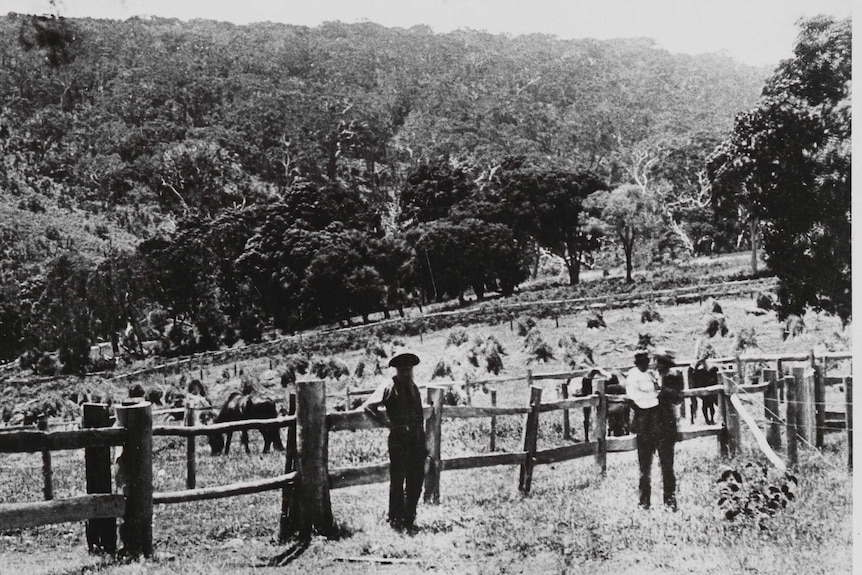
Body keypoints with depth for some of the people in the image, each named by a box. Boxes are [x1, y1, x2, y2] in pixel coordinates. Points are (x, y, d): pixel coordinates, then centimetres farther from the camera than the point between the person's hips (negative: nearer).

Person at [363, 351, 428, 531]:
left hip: (417, 439, 7)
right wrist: (386, 423, -12)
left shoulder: (413, 387, 16)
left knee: (416, 480, 10)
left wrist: (422, 433, 13)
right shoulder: (389, 388, -7)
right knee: (397, 481, 1)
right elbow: (368, 406, -14)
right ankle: (396, 519, 14)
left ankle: (409, 519, 23)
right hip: (399, 439, -6)